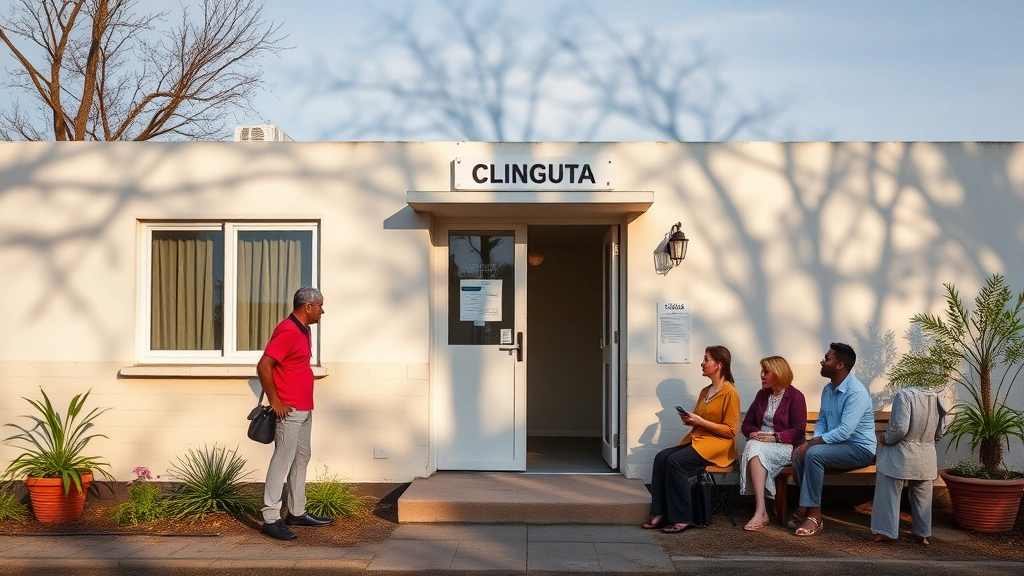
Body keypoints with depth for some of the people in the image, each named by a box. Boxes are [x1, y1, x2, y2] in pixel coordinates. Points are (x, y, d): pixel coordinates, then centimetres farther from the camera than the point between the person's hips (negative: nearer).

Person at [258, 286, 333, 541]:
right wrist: (275, 401, -19)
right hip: (289, 411, -10)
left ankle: (296, 512, 24)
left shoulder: (303, 330, 13)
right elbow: (263, 366, -23)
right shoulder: (288, 331, -18)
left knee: (301, 459, 15)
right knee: (282, 462, -7)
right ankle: (271, 519, -3)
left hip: (304, 409, 10)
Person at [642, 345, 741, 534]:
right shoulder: (705, 391, 16)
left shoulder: (729, 393, -9)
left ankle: (682, 518, -21)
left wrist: (700, 422, -17)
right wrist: (689, 420, 1)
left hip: (718, 445, -8)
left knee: (675, 461, -28)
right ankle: (660, 513, -18)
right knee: (661, 457, -16)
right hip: (697, 440, 8)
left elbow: (730, 430, -12)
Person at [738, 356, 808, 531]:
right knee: (753, 447, -33)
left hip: (785, 446, -5)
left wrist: (775, 437, -21)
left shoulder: (795, 396, -1)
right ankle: (761, 512, -39)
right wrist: (753, 433, -6)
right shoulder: (762, 395, 16)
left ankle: (760, 512, -38)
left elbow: (798, 431, -8)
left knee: (756, 449, -35)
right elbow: (747, 423, 17)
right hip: (760, 443, 5)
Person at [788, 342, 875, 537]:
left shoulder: (856, 392, -22)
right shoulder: (828, 389, 6)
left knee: (813, 453, -30)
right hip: (837, 444, 8)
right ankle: (805, 507, -7)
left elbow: (845, 432, -28)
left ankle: (814, 515, -23)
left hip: (860, 448, -8)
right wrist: (812, 442, -7)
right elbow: (821, 421, 14)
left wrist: (813, 443, -25)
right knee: (799, 452, -16)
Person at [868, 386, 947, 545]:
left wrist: (885, 438, -9)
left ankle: (886, 531, 9)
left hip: (901, 456, -6)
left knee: (889, 494, 6)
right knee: (922, 496, 16)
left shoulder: (904, 395, -19)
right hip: (927, 458, 6)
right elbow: (938, 434, 12)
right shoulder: (936, 399, 3)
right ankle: (922, 534, 23)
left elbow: (900, 428, -25)